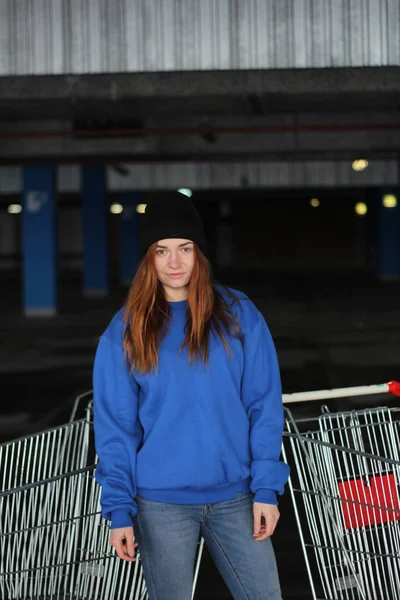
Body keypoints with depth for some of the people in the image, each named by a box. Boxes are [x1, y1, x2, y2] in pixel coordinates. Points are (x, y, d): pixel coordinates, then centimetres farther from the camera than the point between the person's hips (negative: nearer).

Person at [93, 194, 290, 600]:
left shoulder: (238, 316, 2)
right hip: (161, 503, 0)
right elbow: (115, 426, 1)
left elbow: (264, 406, 1)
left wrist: (266, 488, -6)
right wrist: (118, 508, -5)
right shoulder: (125, 332, 2)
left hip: (234, 497, 1)